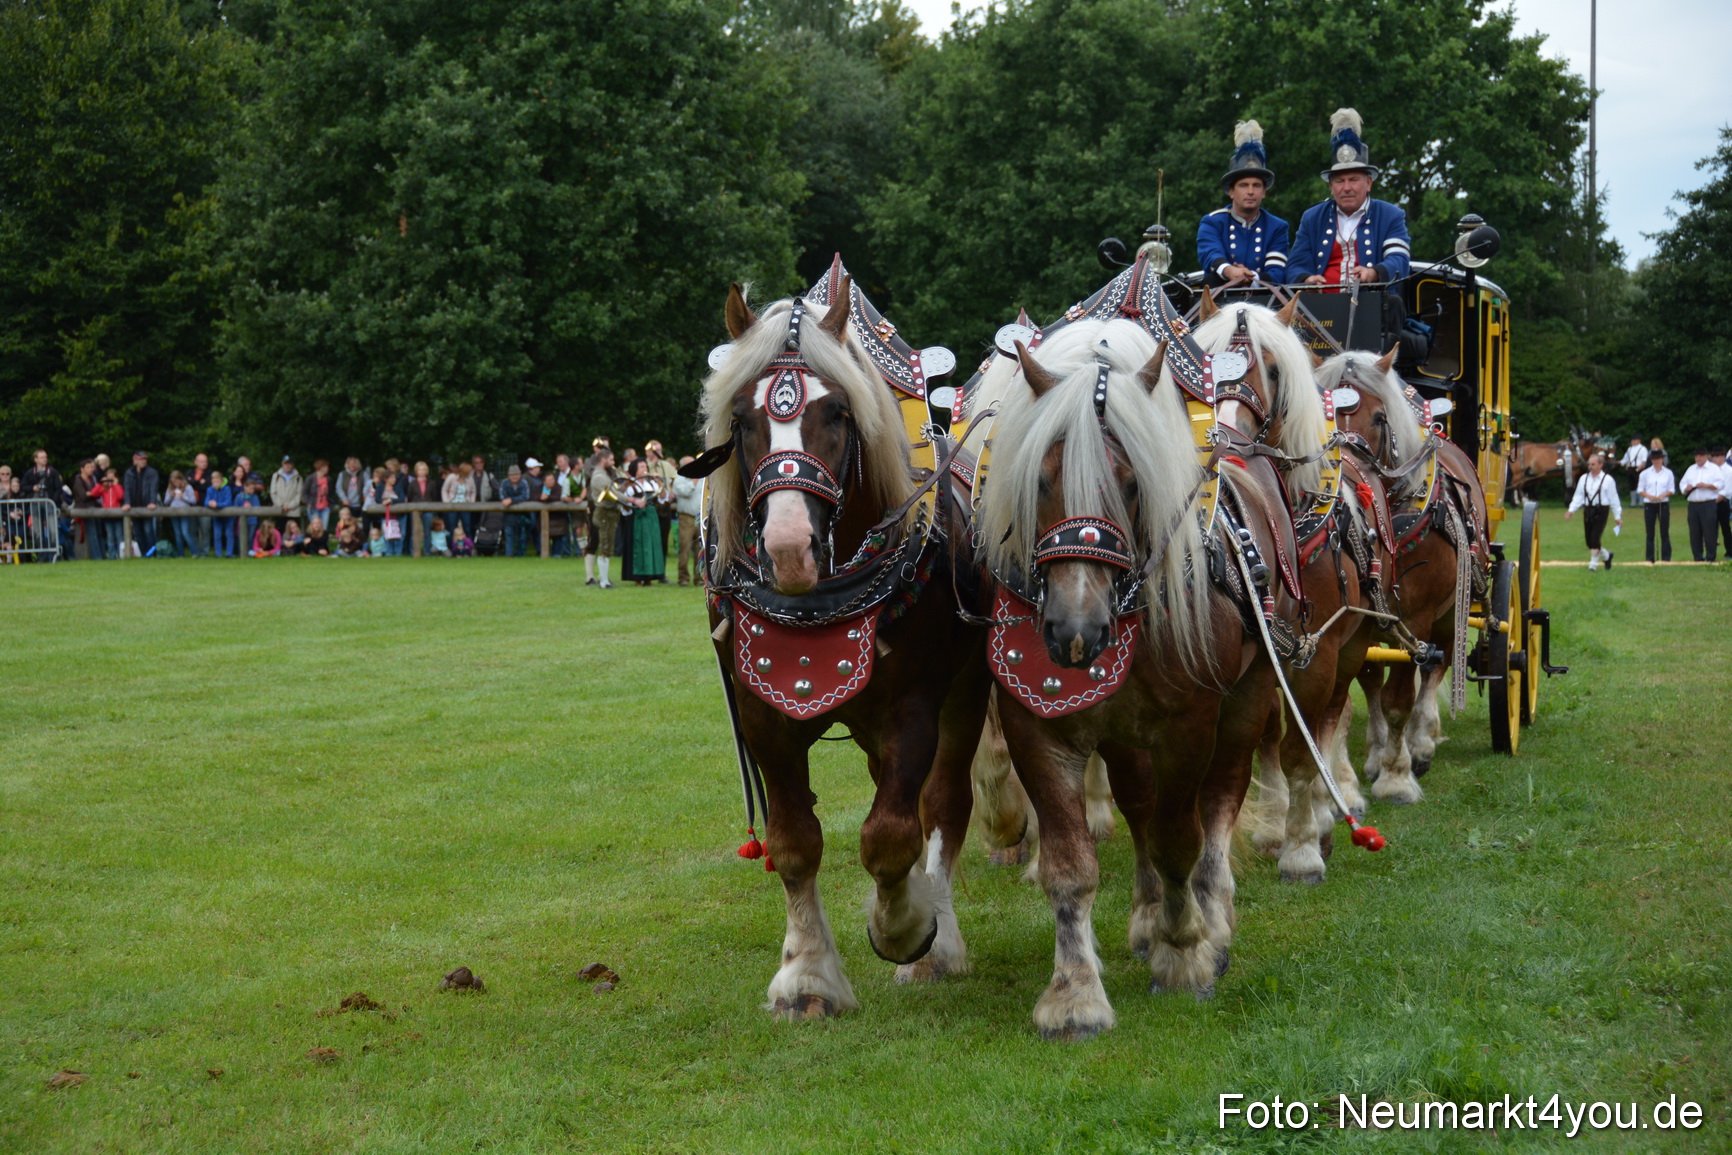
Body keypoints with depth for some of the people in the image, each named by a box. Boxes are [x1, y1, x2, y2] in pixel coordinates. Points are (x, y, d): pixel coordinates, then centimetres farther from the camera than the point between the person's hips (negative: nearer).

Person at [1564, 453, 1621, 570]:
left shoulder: (1607, 480, -5)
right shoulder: (1584, 478, 7)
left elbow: (1613, 499, -2)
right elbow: (1578, 496, 10)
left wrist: (1618, 517, 1)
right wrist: (1571, 510, -2)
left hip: (1601, 511, -5)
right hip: (1588, 510, 5)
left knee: (1595, 538, -11)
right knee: (1589, 540, 7)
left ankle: (1593, 563, 3)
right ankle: (1606, 555, 33)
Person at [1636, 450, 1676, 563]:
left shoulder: (1668, 473, 6)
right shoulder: (1645, 473, 5)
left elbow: (1672, 489, 6)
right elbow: (1640, 489, 6)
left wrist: (1664, 495, -14)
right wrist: (1649, 496, -12)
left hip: (1663, 503, 0)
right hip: (1649, 504, 0)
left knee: (1665, 532, 0)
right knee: (1650, 533, 1)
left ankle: (1666, 557, 4)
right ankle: (1649, 558, 5)